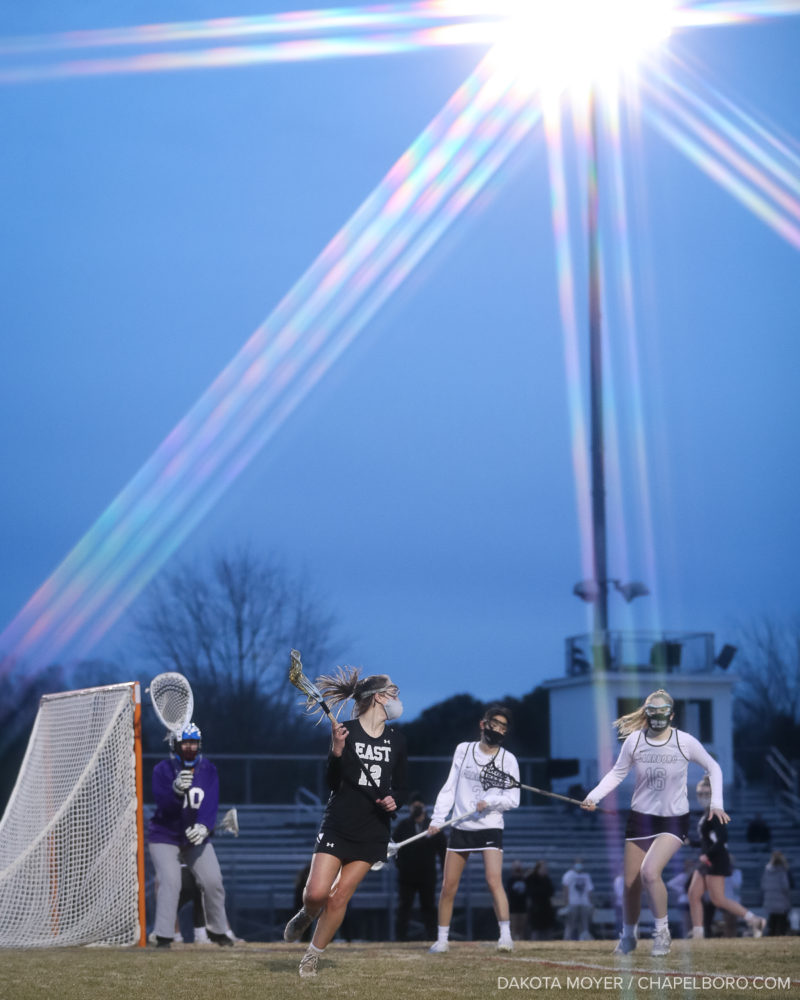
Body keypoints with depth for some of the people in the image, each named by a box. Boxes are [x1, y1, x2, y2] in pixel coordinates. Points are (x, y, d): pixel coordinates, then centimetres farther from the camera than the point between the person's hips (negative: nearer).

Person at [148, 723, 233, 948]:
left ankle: (217, 930, 15)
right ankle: (164, 936, -14)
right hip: (165, 836, -3)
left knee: (213, 881, -4)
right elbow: (164, 805, -22)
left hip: (197, 837, 3)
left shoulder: (208, 770, -2)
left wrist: (204, 826, -33)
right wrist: (176, 790, -44)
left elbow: (211, 802, -14)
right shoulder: (162, 770, -11)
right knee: (169, 882, -18)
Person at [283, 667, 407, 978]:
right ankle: (306, 915, 23)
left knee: (339, 897, -2)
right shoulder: (344, 731, -6)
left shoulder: (396, 740, 8)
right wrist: (337, 751, -25)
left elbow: (400, 787, 15)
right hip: (338, 824, -3)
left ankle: (312, 957, 14)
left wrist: (394, 800, -7)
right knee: (316, 893, -14)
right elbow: (332, 783, -8)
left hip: (373, 832, 3)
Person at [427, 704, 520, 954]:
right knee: (448, 886, 3)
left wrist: (490, 801, -21)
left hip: (490, 828, -3)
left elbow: (513, 799, -3)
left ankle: (506, 935, -19)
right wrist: (438, 818, 0)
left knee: (494, 880, -20)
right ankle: (442, 939, 13)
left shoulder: (508, 759, -1)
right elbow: (450, 787, 9)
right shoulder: (463, 750, 6)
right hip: (461, 828, 3)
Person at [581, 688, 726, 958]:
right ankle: (628, 936, 33)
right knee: (631, 883, 7)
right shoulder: (634, 740, -5)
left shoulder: (685, 742, -9)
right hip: (640, 817, 3)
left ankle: (662, 931, -5)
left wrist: (716, 803, -5)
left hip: (673, 820, -3)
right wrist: (594, 796, -9)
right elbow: (617, 773, 6)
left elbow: (713, 768, 5)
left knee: (650, 871, -25)